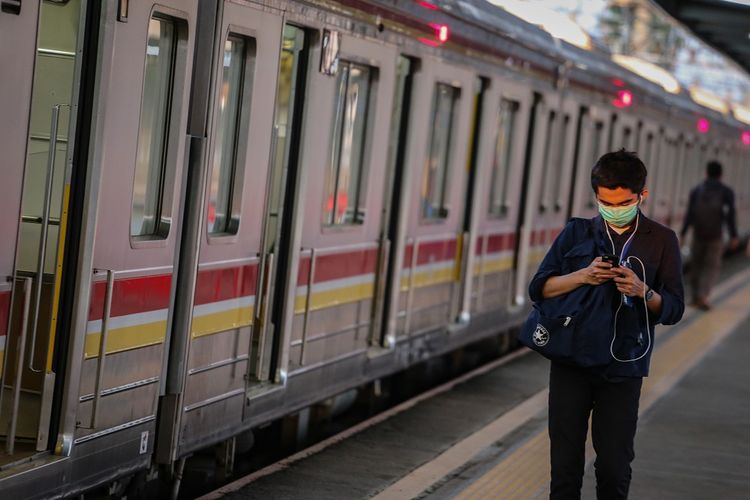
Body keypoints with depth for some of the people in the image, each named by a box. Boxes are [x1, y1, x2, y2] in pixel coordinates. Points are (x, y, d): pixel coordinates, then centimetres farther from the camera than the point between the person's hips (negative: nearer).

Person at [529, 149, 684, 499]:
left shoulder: (661, 241, 3)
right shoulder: (577, 233, 6)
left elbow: (673, 310, 2)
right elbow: (539, 289, 3)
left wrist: (643, 292, -18)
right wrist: (583, 276, -14)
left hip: (622, 368, -1)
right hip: (571, 362, 1)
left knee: (615, 465, 2)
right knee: (565, 461, 5)